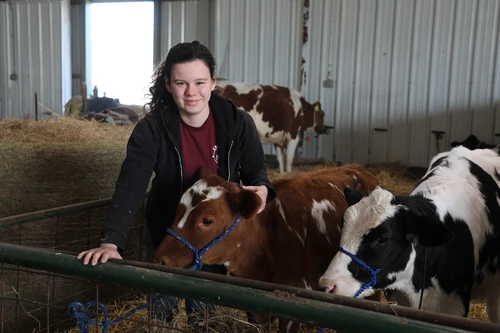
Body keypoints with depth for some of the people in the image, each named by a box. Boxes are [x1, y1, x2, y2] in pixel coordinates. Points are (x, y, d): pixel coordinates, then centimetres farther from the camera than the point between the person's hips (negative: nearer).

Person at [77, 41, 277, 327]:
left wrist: (261, 189, -30)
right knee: (160, 315, 19)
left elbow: (256, 170, -5)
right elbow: (130, 186, -28)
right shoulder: (152, 129, -20)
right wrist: (112, 240, -41)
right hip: (165, 239, 0)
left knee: (204, 313, 19)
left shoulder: (238, 123, -16)